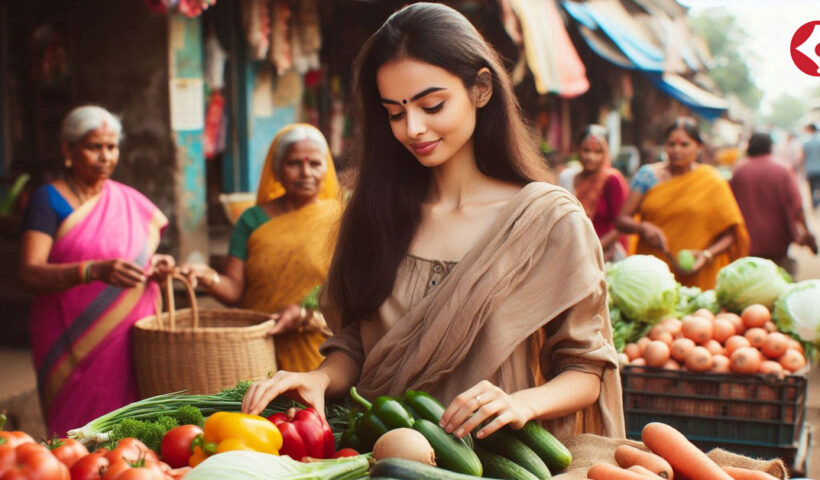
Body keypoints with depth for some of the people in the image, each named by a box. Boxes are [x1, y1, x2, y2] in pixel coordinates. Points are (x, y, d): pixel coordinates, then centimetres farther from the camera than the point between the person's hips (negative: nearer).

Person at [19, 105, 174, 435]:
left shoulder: (132, 201, 13)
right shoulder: (48, 200, -3)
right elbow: (29, 273, -15)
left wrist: (155, 267, -1)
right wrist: (95, 271, -30)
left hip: (131, 342, 4)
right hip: (73, 343, -4)